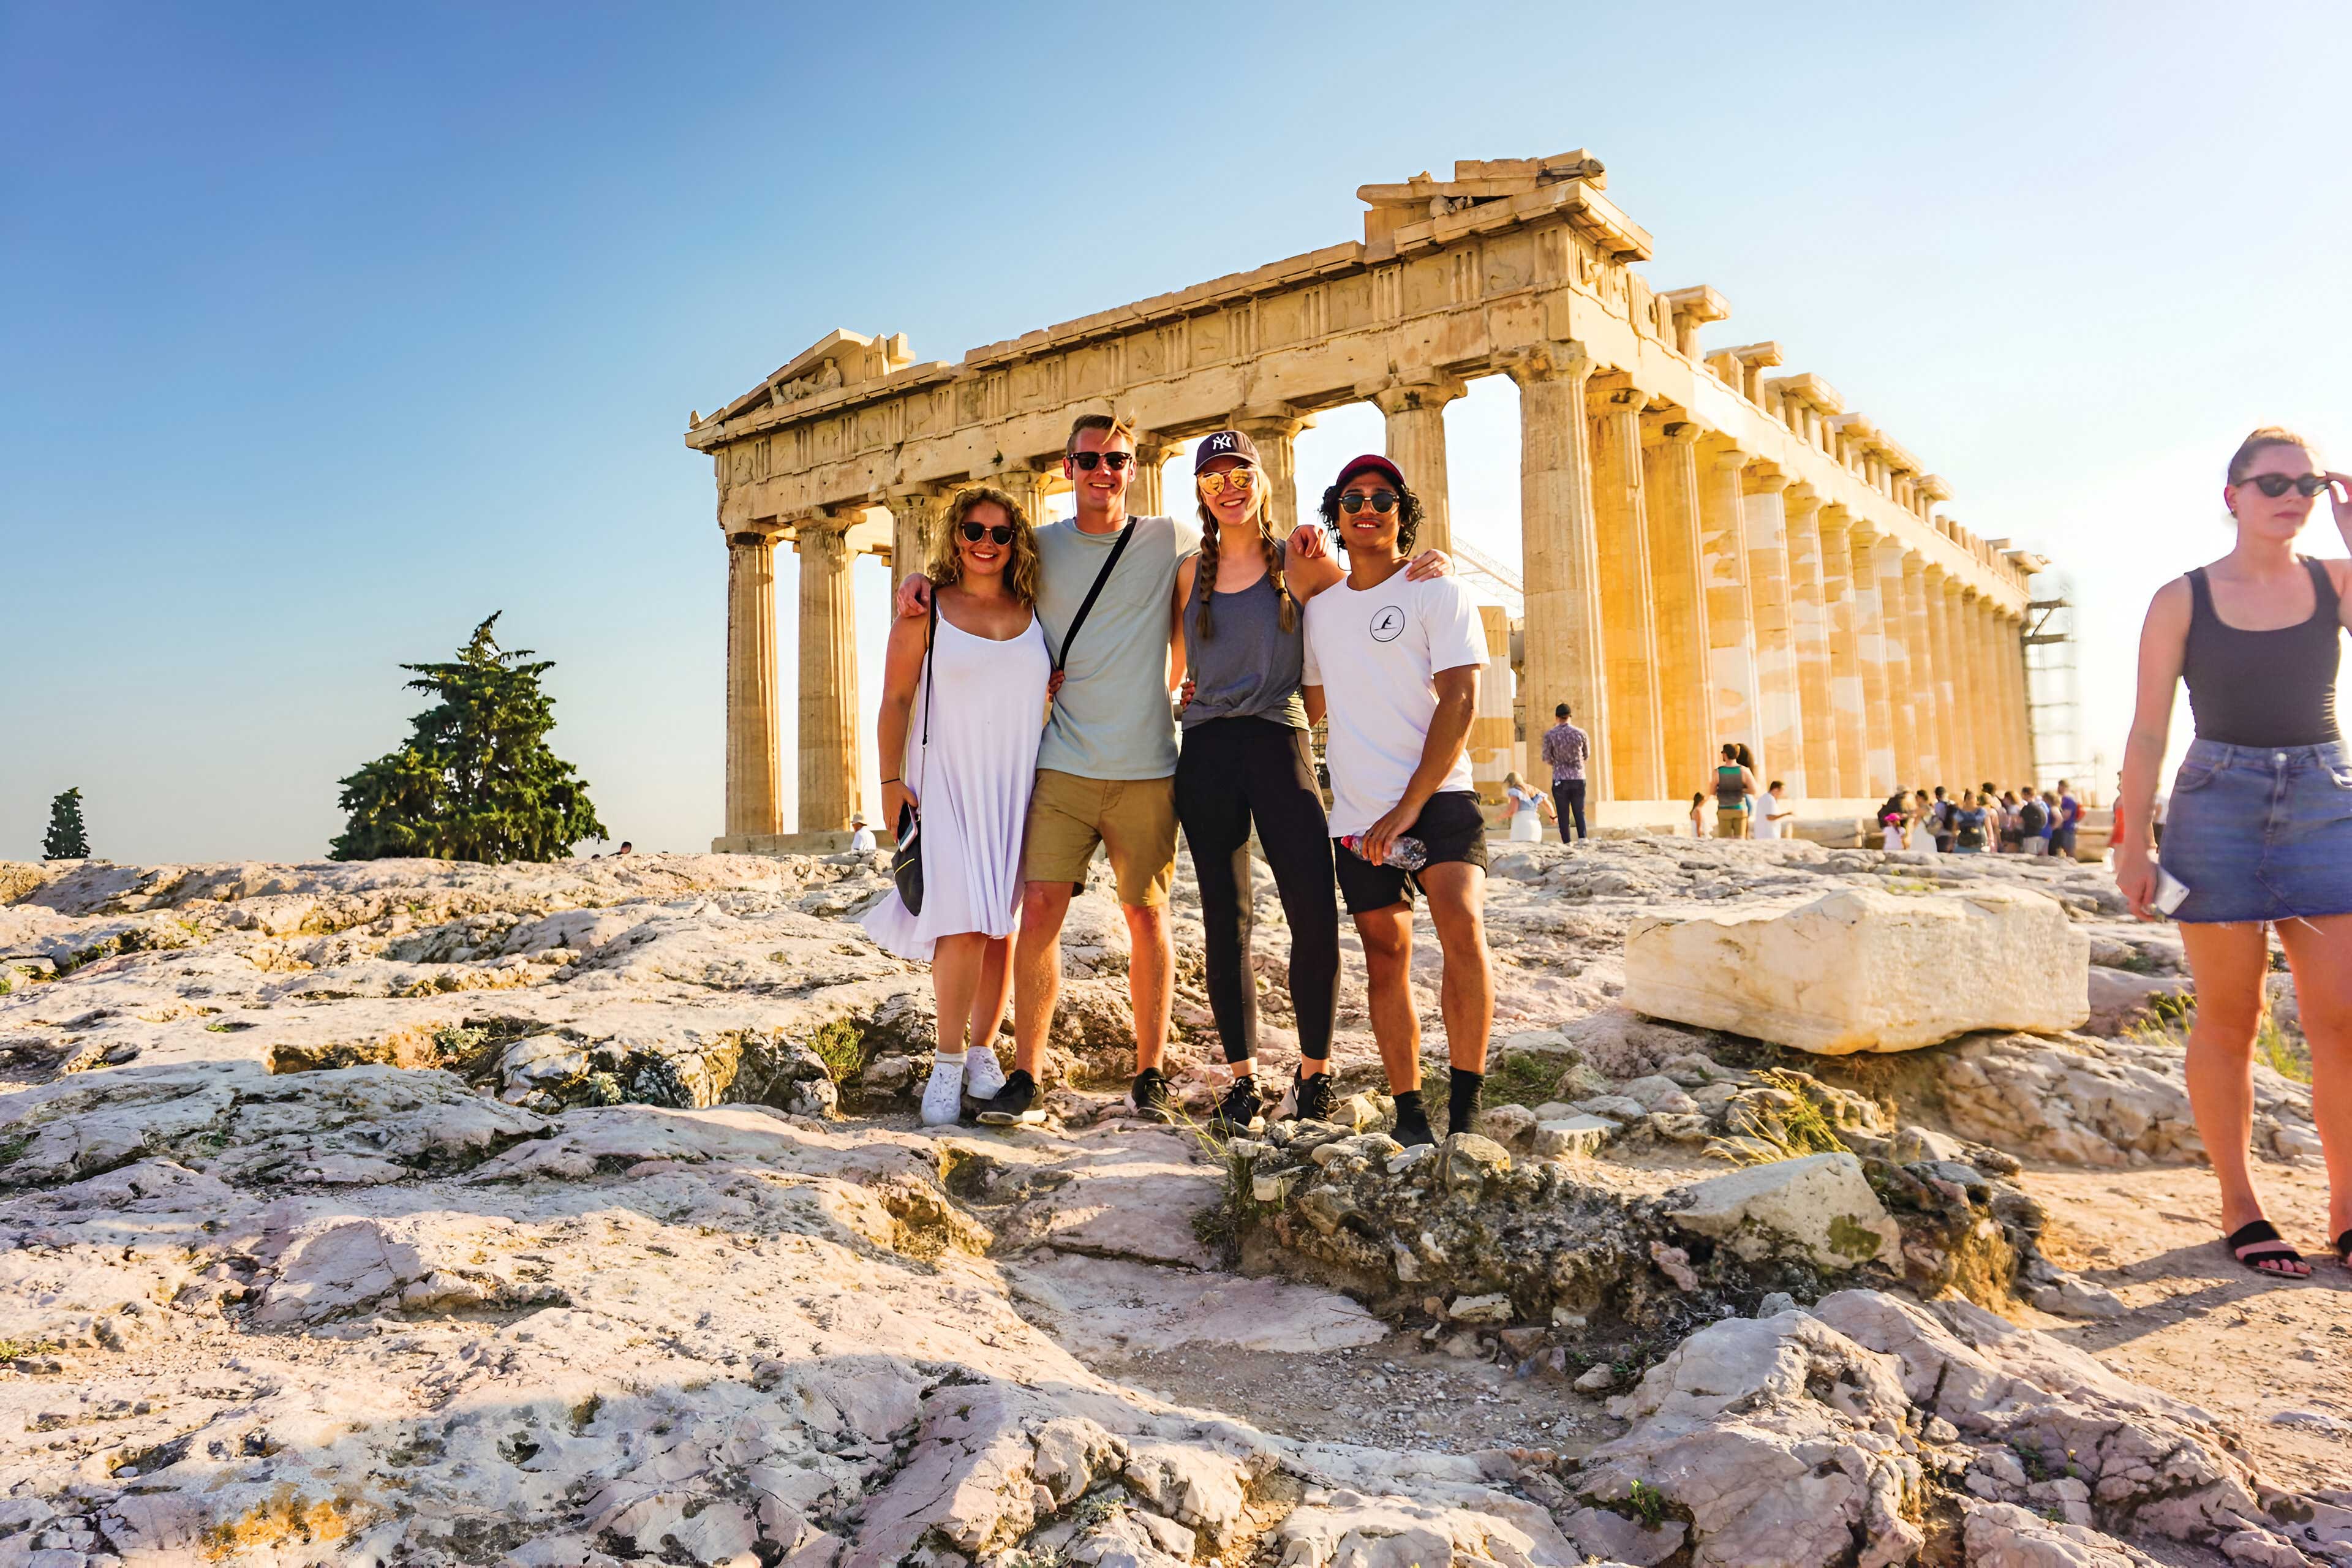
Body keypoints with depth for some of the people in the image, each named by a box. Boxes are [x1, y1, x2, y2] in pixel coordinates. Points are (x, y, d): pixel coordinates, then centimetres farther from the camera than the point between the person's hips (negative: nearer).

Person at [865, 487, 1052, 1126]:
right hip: (947, 782, -3)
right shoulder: (925, 611, 2)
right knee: (963, 924, -12)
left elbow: (1058, 689, 18)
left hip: (1017, 785, 3)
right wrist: (891, 781, -6)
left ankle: (983, 1051, 18)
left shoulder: (1035, 612, 10)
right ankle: (947, 1062, 2)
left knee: (1003, 925, 4)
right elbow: (895, 700, 1)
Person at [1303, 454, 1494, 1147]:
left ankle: (1464, 1113, -15)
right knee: (1386, 956, 6)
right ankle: (1408, 1116, 15)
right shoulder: (1318, 608, 15)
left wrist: (1409, 806, -17)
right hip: (1357, 814, 5)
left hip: (1438, 797, -5)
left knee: (1463, 930, -23)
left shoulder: (1438, 593, -1)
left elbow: (1460, 704, -10)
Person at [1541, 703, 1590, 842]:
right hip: (1578, 778, 1)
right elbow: (1587, 754, 12)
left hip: (1560, 779, -1)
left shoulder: (1550, 735, -6)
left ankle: (1567, 843, 0)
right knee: (1579, 812, 8)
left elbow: (1547, 758, -2)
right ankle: (1583, 839, -5)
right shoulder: (1581, 734, 0)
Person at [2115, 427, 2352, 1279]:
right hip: (2219, 805, -2)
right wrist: (2135, 842, -6)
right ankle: (2238, 1206, 13)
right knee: (2229, 1019, 3)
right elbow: (2147, 730, 0)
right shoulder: (2181, 600, 0)